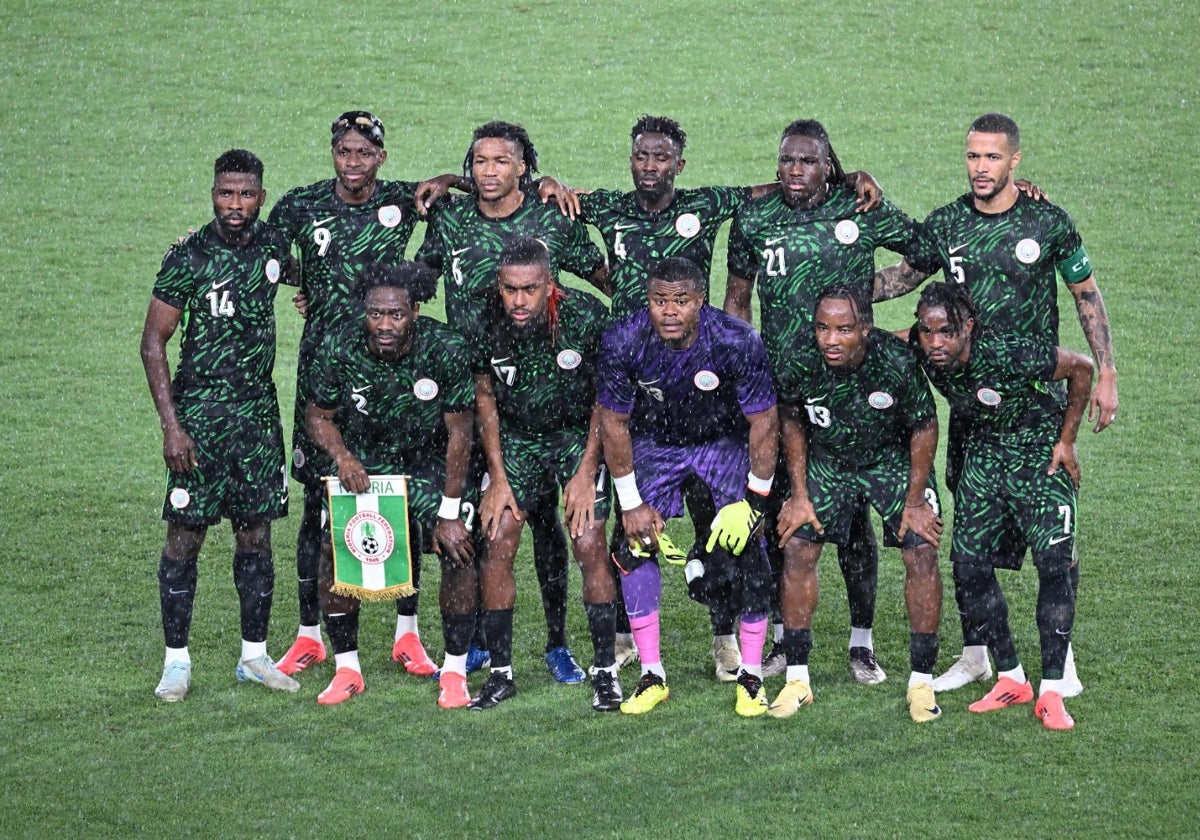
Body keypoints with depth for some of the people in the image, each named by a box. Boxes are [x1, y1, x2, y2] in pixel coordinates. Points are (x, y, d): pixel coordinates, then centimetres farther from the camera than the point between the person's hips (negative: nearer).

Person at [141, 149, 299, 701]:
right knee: (185, 536, -2)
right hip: (200, 412, -4)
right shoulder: (188, 257, -8)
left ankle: (254, 656, 16)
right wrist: (171, 424, -14)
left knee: (256, 534, 7)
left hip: (259, 412, 4)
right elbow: (153, 344, -7)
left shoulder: (273, 247, 5)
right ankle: (177, 661, 6)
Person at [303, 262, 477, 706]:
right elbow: (318, 415, -4)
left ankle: (454, 672, -2)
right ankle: (347, 668, 3)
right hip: (362, 461, 1)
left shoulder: (445, 349, -25)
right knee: (334, 549, -15)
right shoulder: (339, 349, -21)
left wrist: (449, 511, -19)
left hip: (429, 461, -1)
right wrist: (342, 457, -25)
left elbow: (459, 433, -17)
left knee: (458, 549, -19)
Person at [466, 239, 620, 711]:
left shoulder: (586, 317, -23)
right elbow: (485, 398, 0)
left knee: (589, 546, -13)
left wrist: (586, 473, -12)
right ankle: (501, 674, 5)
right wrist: (498, 478, -3)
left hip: (579, 435, -2)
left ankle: (605, 672, -2)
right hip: (515, 438, 2)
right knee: (497, 546, -6)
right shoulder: (486, 324, -17)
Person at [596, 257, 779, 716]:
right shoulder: (623, 342, -24)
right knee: (636, 545, -11)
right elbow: (614, 423, -10)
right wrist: (631, 503, -10)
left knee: (745, 553, -14)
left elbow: (763, 423, -17)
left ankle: (751, 677, 0)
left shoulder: (737, 342, -28)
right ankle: (651, 676, 0)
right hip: (654, 443, 2)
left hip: (724, 441, -2)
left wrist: (751, 502, -17)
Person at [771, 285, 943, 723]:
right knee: (797, 548, -8)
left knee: (922, 551, -13)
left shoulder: (897, 363, -32)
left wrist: (915, 501, -10)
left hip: (894, 460, -2)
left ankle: (922, 681, 0)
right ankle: (797, 678, 3)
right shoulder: (798, 365, -25)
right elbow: (791, 423, -3)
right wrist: (799, 495, -2)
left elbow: (924, 429, -14)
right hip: (827, 461, 2)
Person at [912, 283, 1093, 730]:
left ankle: (1051, 692, -8)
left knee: (1054, 566, -15)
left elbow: (1081, 367, -19)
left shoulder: (1008, 353, -33)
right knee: (969, 566, -3)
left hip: (1040, 455, -5)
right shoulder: (918, 351, -19)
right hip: (983, 455, 5)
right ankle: (1011, 679, 11)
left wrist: (1067, 441, -12)